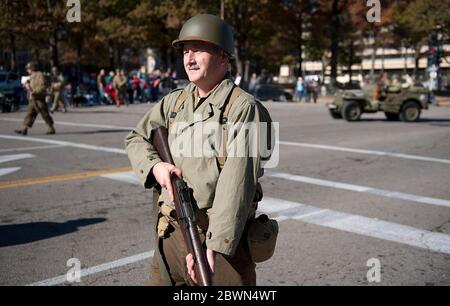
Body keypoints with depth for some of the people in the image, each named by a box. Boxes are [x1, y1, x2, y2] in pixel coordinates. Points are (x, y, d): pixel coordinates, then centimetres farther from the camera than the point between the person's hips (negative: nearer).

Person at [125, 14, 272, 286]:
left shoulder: (243, 107, -11)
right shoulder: (173, 102, 9)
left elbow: (237, 181, -19)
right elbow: (136, 139, 18)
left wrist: (215, 245, -26)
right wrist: (155, 165, -4)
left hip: (223, 237, -5)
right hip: (171, 235, 6)